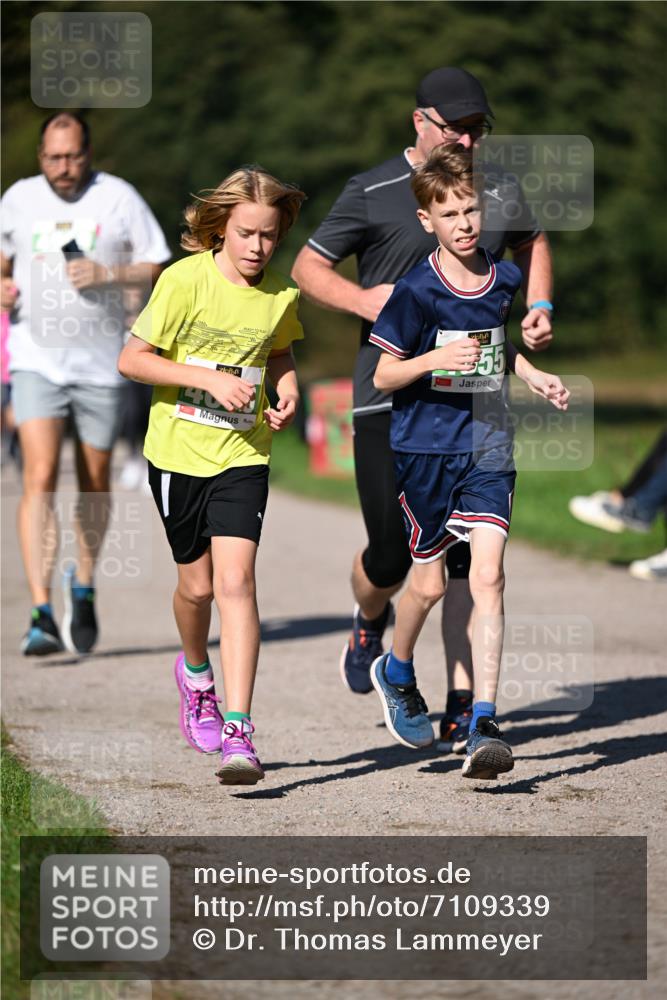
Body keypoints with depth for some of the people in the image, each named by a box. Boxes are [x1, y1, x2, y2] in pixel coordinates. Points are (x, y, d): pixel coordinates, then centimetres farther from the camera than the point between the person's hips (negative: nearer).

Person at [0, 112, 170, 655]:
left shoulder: (119, 198, -2)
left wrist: (107, 273, -17)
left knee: (94, 482, 11)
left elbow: (158, 267, 0)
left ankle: (84, 587, 36)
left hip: (100, 363, 0)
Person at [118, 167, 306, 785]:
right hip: (178, 451, -1)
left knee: (235, 582, -14)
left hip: (243, 455, 1)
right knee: (197, 584, 11)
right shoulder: (186, 280, -12)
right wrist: (209, 379, -20)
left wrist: (288, 390, -1)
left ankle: (238, 732, -17)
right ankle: (195, 673, 45)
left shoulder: (282, 295, -1)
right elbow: (131, 359, -12)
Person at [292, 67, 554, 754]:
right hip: (389, 395, -3)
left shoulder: (498, 189, 10)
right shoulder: (372, 193, -1)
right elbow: (307, 267, 4)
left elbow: (530, 243, 30)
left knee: (469, 556, -3)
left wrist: (539, 306, 11)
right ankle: (369, 620, 34)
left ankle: (462, 704, 3)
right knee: (392, 556, -2)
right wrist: (363, 299, -14)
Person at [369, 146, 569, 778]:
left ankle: (483, 726, -12)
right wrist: (435, 360, -25)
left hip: (487, 446, 2)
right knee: (430, 582, 10)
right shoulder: (416, 292, -11)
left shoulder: (505, 278, 3)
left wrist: (534, 376, 6)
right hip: (425, 447, -2)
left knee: (487, 578, -11)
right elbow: (383, 375, -8)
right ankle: (396, 672, 42)